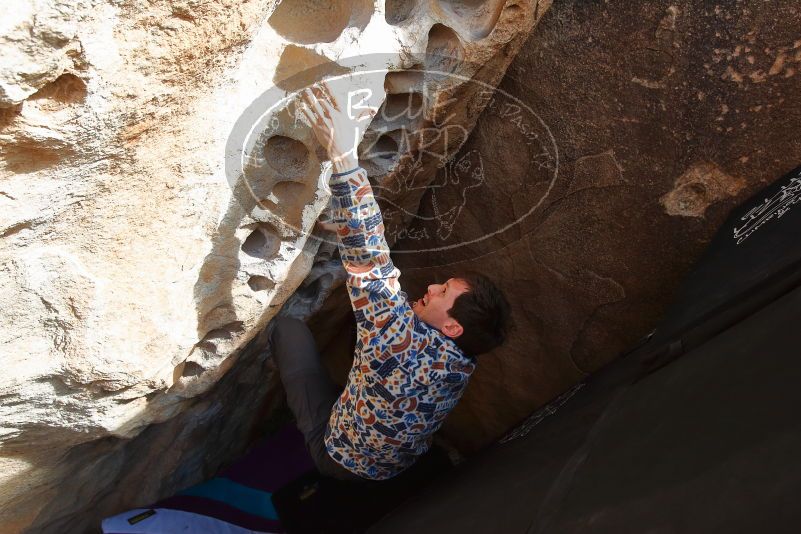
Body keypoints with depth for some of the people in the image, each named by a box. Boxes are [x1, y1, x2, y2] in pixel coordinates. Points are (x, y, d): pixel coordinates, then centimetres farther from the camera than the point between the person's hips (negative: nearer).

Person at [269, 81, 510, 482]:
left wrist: (343, 155, -51)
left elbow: (367, 257, -51)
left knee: (287, 326, -2)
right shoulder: (463, 365, -18)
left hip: (337, 458, -6)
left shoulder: (408, 345, -43)